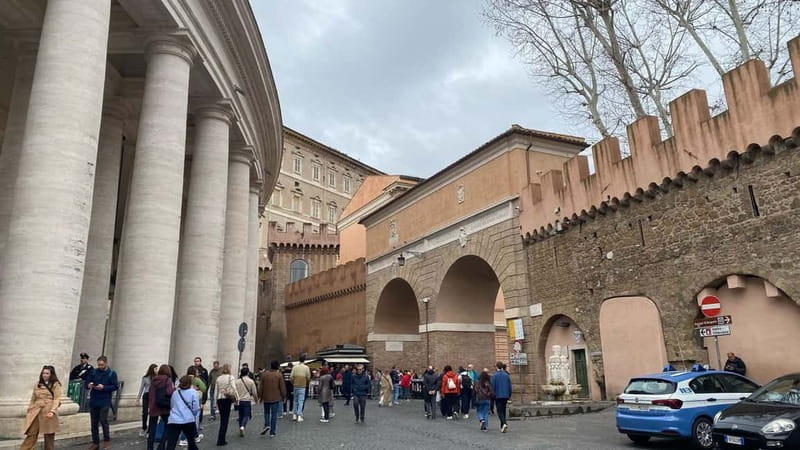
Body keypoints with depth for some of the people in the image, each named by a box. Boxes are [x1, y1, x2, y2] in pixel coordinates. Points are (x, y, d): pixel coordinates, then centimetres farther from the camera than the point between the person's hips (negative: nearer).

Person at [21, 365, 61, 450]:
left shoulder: (55, 384, -1)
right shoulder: (37, 384, 13)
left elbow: (57, 399, -8)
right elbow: (33, 399, 18)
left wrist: (52, 411, -20)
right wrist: (29, 411, 13)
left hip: (48, 412, -3)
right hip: (36, 411, 4)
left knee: (49, 435, 4)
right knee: (31, 434, -2)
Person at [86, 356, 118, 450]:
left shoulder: (112, 373, -1)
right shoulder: (94, 372, 7)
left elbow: (115, 386, -5)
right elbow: (87, 383, 9)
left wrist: (104, 387, -18)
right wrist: (89, 385, -14)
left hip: (105, 402, -4)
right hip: (93, 401, 4)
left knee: (103, 421, -6)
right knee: (94, 423, 8)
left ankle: (107, 440, 11)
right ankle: (95, 442, 18)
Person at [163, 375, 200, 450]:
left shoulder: (175, 393, 15)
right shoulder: (193, 392, 4)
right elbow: (196, 409, 0)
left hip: (173, 421, 2)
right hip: (188, 421, -1)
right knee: (191, 443, 20)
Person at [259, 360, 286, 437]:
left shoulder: (264, 375, 0)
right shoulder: (279, 375, -8)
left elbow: (261, 387, 5)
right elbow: (282, 387, -6)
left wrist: (261, 397, 15)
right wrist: (284, 397, 7)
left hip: (266, 398, 2)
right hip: (276, 398, -2)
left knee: (266, 412, 20)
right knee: (274, 414, 4)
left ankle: (266, 425, -3)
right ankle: (272, 432, 5)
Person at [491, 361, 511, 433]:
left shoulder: (494, 375, -8)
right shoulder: (506, 375, 3)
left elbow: (493, 386, -9)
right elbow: (510, 386, 5)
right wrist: (509, 395, 15)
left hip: (498, 396, -4)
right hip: (505, 395, 4)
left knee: (500, 411, -1)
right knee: (503, 411, 15)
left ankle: (504, 424, -23)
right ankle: (502, 426, 19)